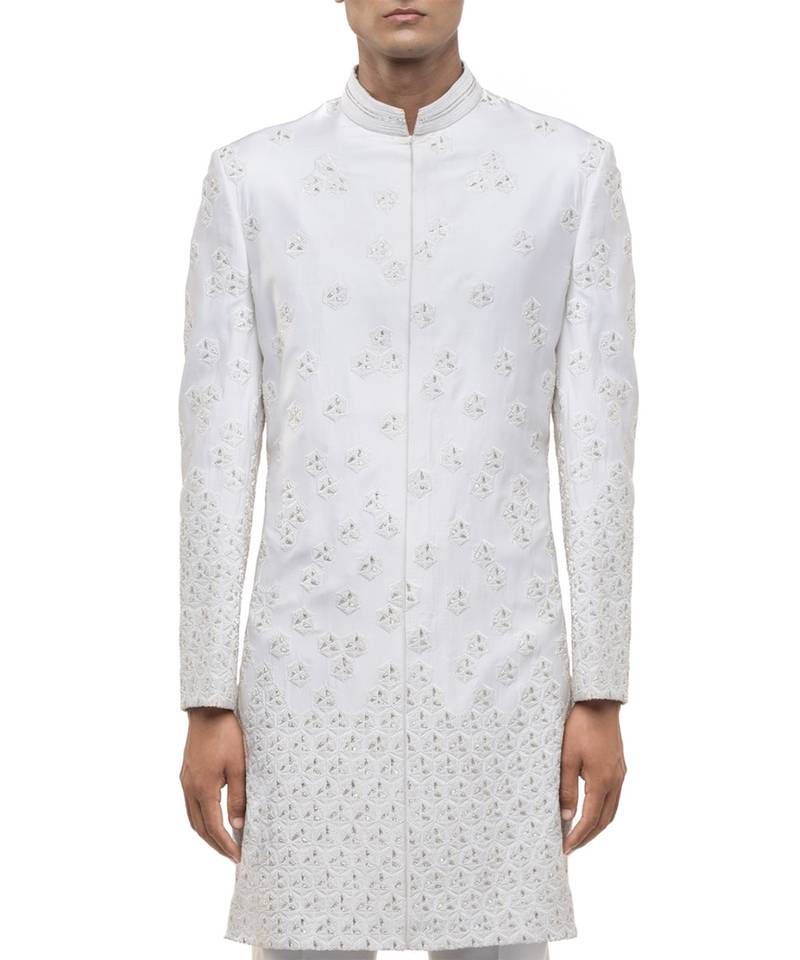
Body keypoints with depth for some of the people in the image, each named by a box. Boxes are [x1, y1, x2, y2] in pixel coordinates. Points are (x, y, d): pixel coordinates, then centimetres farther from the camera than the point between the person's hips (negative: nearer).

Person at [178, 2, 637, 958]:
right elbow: (217, 459, 2)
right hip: (315, 675, 0)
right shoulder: (251, 179, 2)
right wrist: (207, 702, 0)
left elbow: (599, 453, 1)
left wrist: (600, 697, -1)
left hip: (495, 678, 0)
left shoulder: (572, 172, 1)